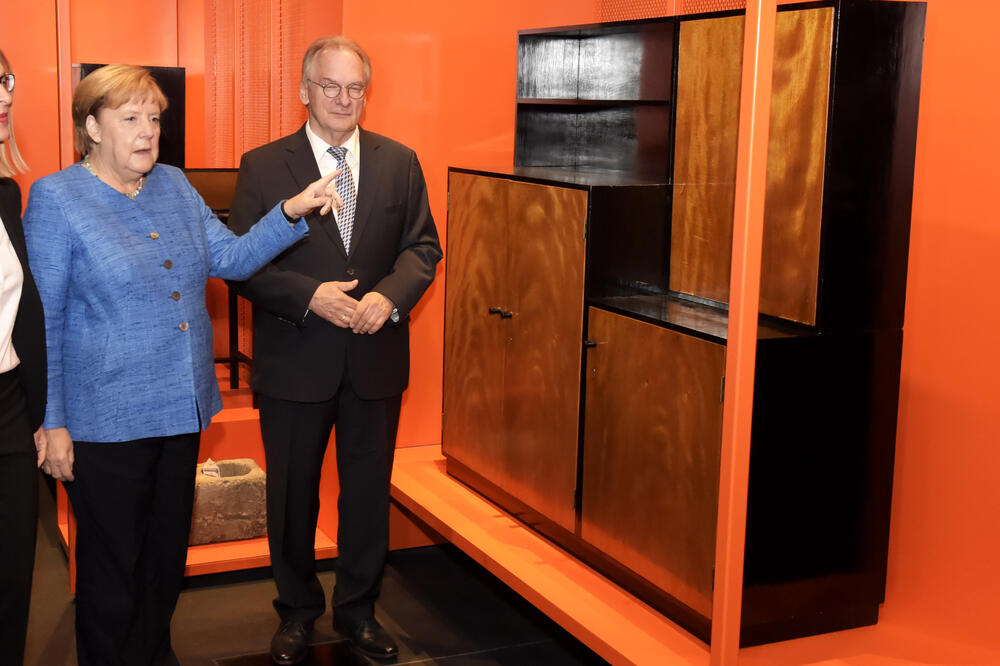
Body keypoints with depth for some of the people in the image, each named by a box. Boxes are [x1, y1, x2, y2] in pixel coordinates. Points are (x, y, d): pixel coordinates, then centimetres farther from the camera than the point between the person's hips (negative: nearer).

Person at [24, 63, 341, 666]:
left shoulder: (174, 185, 9)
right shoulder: (56, 198, -8)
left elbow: (231, 257, 4)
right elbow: (42, 320, -9)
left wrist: (292, 212, -12)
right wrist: (51, 423, -11)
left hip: (182, 408, 6)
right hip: (106, 420, -5)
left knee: (168, 550, 18)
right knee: (113, 565, 7)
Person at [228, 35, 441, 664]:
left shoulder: (400, 162, 4)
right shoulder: (263, 166, -3)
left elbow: (423, 246, 4)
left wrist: (389, 295, -15)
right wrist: (310, 296, -20)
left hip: (377, 358, 2)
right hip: (294, 360, -2)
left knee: (369, 490, 13)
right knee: (292, 493, 12)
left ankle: (358, 608, 33)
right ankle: (298, 611, 33)